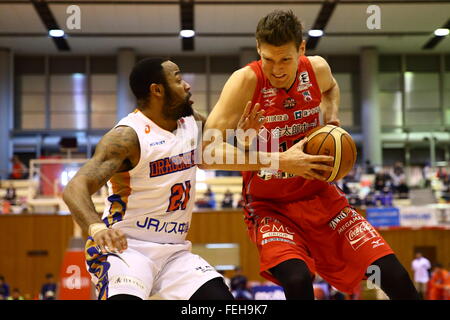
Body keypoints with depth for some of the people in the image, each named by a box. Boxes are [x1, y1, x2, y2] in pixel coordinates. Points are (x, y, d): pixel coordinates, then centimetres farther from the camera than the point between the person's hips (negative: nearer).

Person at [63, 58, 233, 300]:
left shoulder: (190, 121, 5)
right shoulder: (128, 136, -17)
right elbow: (74, 188, -26)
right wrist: (96, 228, -47)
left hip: (174, 251, 6)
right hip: (124, 247, -6)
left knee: (223, 301, -8)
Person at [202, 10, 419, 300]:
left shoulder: (318, 70, -6)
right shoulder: (246, 82, -20)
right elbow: (207, 153, -27)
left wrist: (332, 116, 0)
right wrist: (280, 161, -32)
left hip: (319, 197, 4)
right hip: (271, 207, -4)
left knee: (395, 276, -5)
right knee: (298, 280, -33)